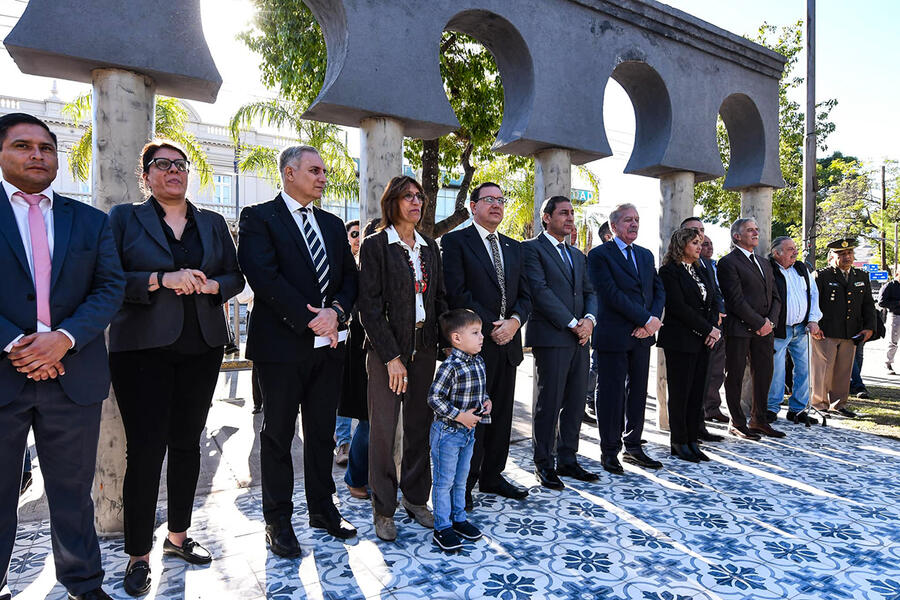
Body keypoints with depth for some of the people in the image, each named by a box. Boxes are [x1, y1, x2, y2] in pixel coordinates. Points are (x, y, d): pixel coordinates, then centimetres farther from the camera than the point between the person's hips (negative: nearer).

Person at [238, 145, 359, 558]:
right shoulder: (259, 218, -3)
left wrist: (336, 312, -10)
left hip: (328, 345, 6)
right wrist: (309, 319, -17)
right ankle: (278, 521, 21)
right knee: (278, 435, 7)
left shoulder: (333, 225, 16)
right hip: (282, 344, -5)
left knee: (322, 432, 15)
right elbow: (264, 277, -15)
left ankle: (322, 509, 30)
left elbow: (350, 276, 10)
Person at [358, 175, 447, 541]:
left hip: (424, 348, 5)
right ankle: (383, 510, 17)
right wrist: (391, 356, -15)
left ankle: (416, 498, 27)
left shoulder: (430, 247, 12)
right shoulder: (375, 246, -5)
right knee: (383, 430, 3)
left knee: (419, 427, 11)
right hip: (387, 349, -5)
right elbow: (369, 307, -10)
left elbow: (439, 299, 14)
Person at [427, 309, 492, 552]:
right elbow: (434, 398, -22)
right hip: (447, 432, -8)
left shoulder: (479, 362, 2)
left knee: (461, 479, 20)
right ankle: (442, 527, 18)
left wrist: (486, 402, -1)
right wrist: (460, 416, -22)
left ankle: (458, 518, 36)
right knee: (444, 481, 5)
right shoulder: (450, 367, -23)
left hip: (468, 432, 8)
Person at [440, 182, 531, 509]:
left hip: (508, 343, 6)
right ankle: (464, 484, 15)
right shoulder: (455, 241, -3)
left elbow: (525, 295, 13)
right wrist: (491, 326, -15)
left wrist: (514, 321, -7)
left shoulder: (513, 247, 17)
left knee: (502, 414, 13)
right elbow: (457, 293, -13)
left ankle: (492, 476, 27)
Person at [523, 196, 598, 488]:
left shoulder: (577, 255, 21)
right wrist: (572, 323, -14)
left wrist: (589, 319, -4)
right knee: (549, 403, -1)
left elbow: (589, 291, 17)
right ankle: (544, 464, 11)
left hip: (579, 338, 7)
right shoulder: (532, 248, -3)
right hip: (551, 337, -7)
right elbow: (540, 290, -13)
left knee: (575, 403, 10)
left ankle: (567, 460, 21)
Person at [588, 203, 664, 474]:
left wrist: (653, 320, -7)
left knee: (638, 392, 12)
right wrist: (647, 319, -16)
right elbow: (611, 293, -16)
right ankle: (610, 452, 13)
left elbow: (658, 289, 12)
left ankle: (633, 447, 25)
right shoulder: (599, 255, -6)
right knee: (611, 394, 1)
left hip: (642, 335, 7)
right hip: (614, 337, -7)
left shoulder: (646, 255, 17)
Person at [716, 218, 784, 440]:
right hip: (739, 329, -7)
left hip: (763, 328, 8)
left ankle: (758, 421, 23)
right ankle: (737, 423, 12)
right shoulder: (728, 262, -7)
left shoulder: (764, 263, 19)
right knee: (735, 376, 2)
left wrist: (770, 321, -1)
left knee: (764, 375, 11)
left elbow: (775, 296, 16)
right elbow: (736, 299, -14)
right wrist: (759, 323, -13)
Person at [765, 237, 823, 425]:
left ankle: (797, 409, 20)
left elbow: (814, 294, 14)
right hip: (779, 330, -6)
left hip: (801, 329, 6)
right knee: (776, 371, -3)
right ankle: (772, 408, 12)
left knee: (803, 369, 9)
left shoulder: (802, 268, 12)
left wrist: (813, 321, 5)